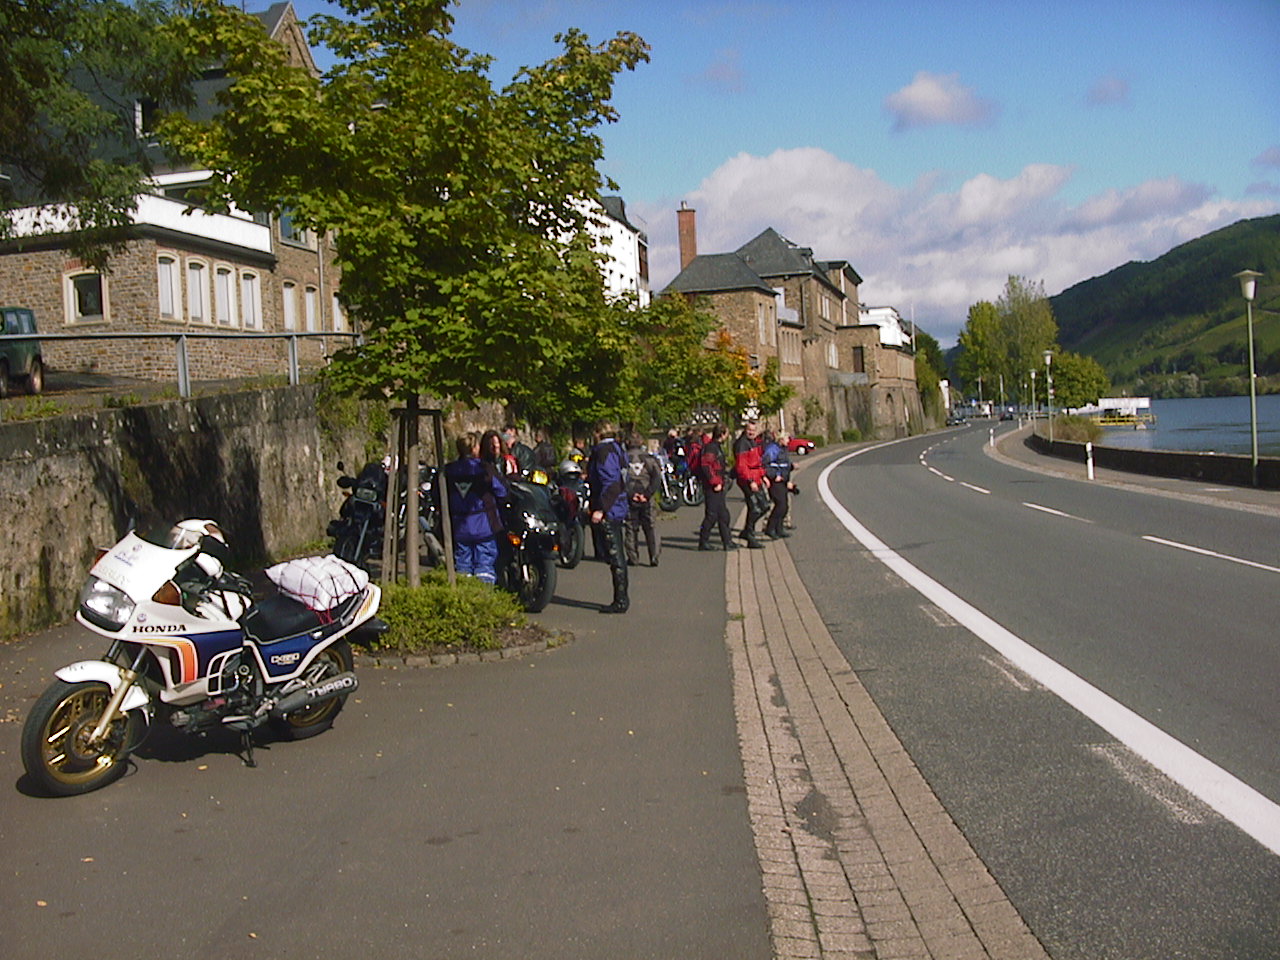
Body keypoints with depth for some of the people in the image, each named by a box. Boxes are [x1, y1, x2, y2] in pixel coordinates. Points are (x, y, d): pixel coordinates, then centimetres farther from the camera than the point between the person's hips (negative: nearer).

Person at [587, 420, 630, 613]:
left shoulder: (604, 451, -14)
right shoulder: (617, 449, 15)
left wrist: (601, 509, -24)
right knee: (617, 555, 14)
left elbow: (611, 482, -22)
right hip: (618, 509, 10)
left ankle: (620, 601, -3)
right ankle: (622, 599, 20)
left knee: (614, 556, -6)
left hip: (608, 511, -10)